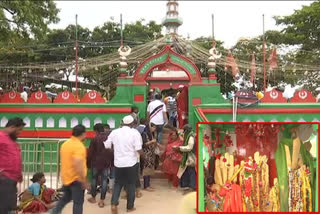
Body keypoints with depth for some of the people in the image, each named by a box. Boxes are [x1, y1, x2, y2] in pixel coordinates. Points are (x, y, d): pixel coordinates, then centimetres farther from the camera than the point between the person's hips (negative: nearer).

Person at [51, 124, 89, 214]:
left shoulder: (65, 144, 6)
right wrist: (84, 181, -24)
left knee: (66, 197, 27)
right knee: (78, 202, 3)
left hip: (66, 177, 8)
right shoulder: (79, 146, -20)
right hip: (76, 178, -8)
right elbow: (77, 165, -29)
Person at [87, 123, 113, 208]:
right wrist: (112, 162, 12)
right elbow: (113, 150, 4)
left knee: (94, 179, 15)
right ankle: (101, 201, 4)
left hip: (96, 162, -2)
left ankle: (93, 198, 26)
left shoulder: (95, 139, -9)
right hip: (107, 162, 2)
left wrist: (88, 163, 6)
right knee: (104, 180, 4)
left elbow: (90, 153, -6)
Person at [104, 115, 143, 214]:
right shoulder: (135, 133, -9)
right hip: (131, 163, -3)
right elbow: (139, 150, -16)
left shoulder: (114, 132, 1)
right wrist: (142, 153, 6)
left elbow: (106, 146, 6)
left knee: (118, 183, 17)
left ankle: (114, 204, 2)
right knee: (131, 184, 12)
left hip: (118, 163, 3)